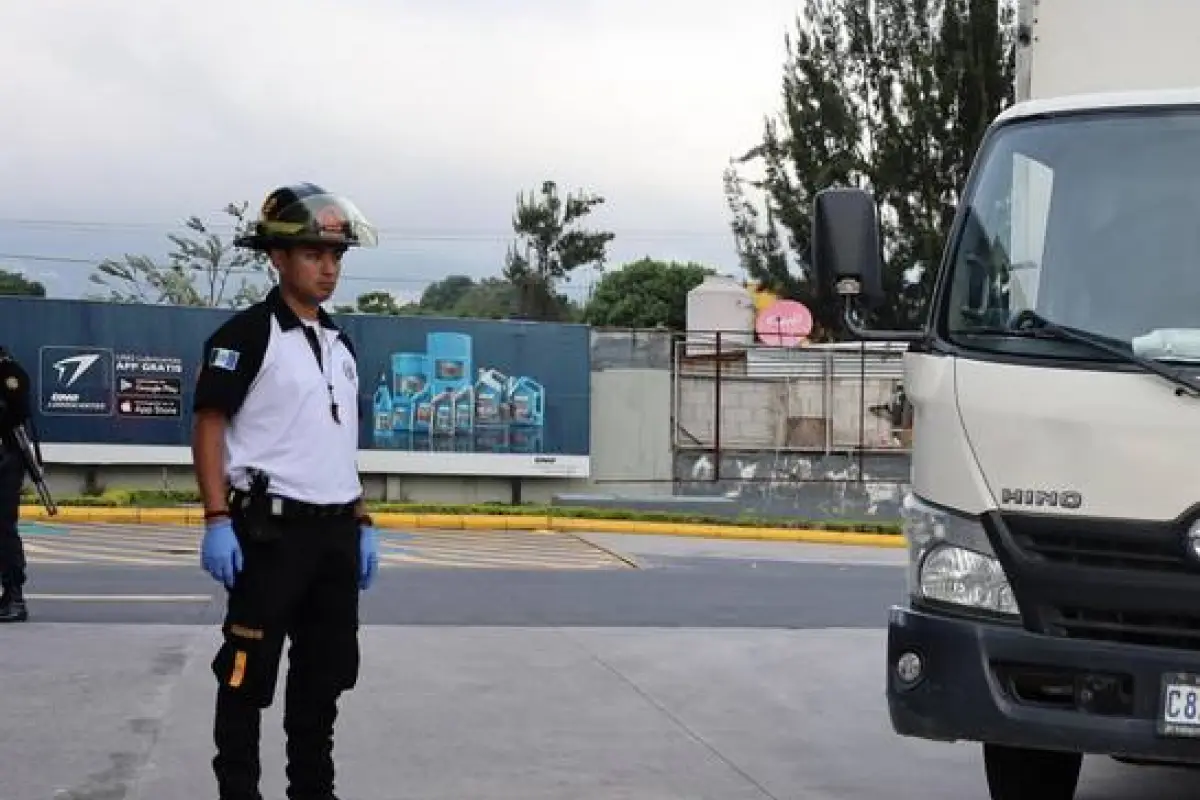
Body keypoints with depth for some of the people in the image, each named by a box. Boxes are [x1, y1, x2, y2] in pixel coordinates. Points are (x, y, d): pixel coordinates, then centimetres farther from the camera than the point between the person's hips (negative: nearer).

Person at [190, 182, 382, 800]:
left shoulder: (339, 344, 15)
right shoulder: (247, 334, -8)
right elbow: (208, 425, -11)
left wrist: (362, 525, 17)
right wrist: (217, 521, -18)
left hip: (336, 533, 8)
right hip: (271, 529, -7)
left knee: (326, 671, 14)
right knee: (250, 675, -2)